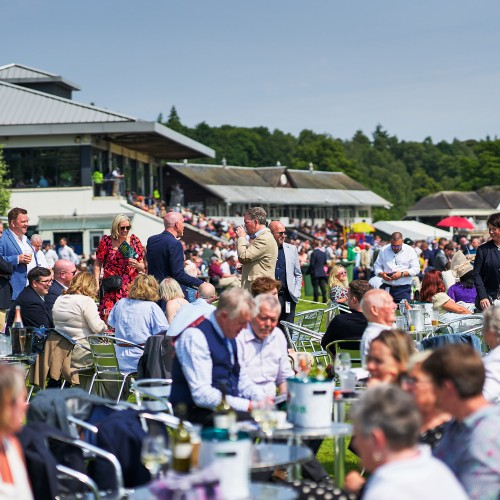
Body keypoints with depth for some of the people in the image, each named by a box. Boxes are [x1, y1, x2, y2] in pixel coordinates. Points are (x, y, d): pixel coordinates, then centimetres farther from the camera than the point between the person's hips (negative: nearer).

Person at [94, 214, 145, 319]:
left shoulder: (134, 241, 8)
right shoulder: (106, 241, 3)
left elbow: (143, 267, 13)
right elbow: (97, 264, 6)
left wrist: (136, 264, -9)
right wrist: (96, 284, -2)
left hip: (131, 288, 2)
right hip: (111, 289, -2)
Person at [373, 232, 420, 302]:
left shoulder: (410, 250, 1)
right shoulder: (383, 250, 9)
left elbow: (416, 269, -2)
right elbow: (377, 266, 12)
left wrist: (402, 274, -15)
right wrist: (381, 274, -10)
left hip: (403, 289, -2)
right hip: (386, 288, 2)